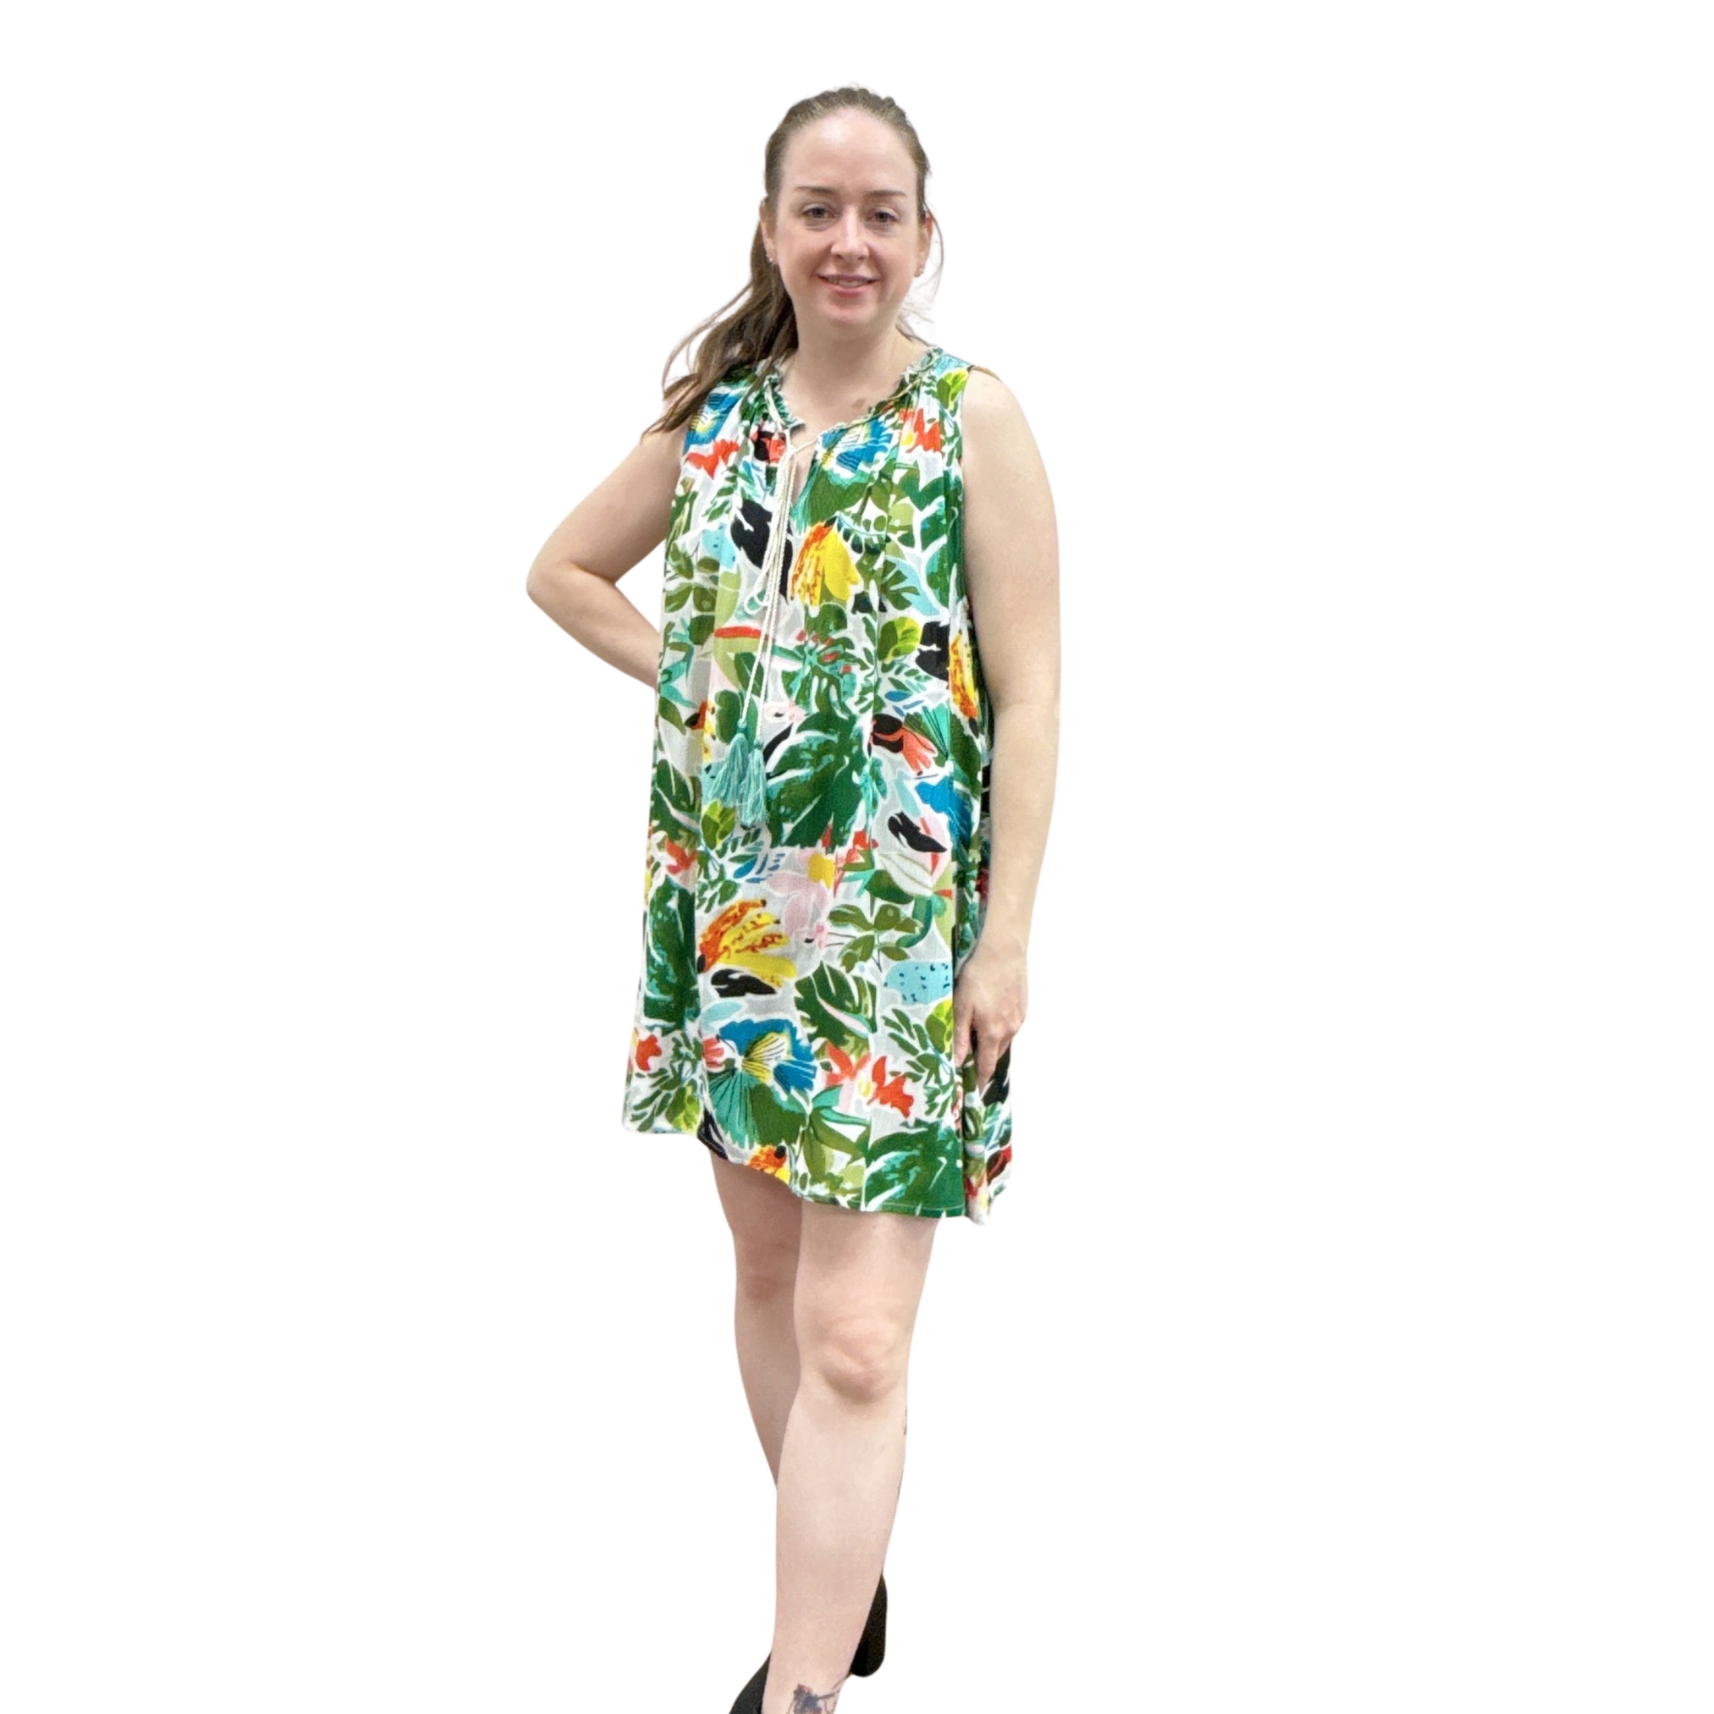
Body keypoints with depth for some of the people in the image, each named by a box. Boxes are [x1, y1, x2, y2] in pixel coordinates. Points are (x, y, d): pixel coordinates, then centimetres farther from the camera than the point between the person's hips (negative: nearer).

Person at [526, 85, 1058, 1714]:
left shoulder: (973, 417, -6)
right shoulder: (713, 412, 7)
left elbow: (1026, 693, -9)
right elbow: (562, 571, 22)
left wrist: (1006, 941, -14)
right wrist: (691, 670, 6)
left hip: (896, 918, -5)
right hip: (725, 896, 6)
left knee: (852, 1336, -11)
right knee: (766, 1261, 17)